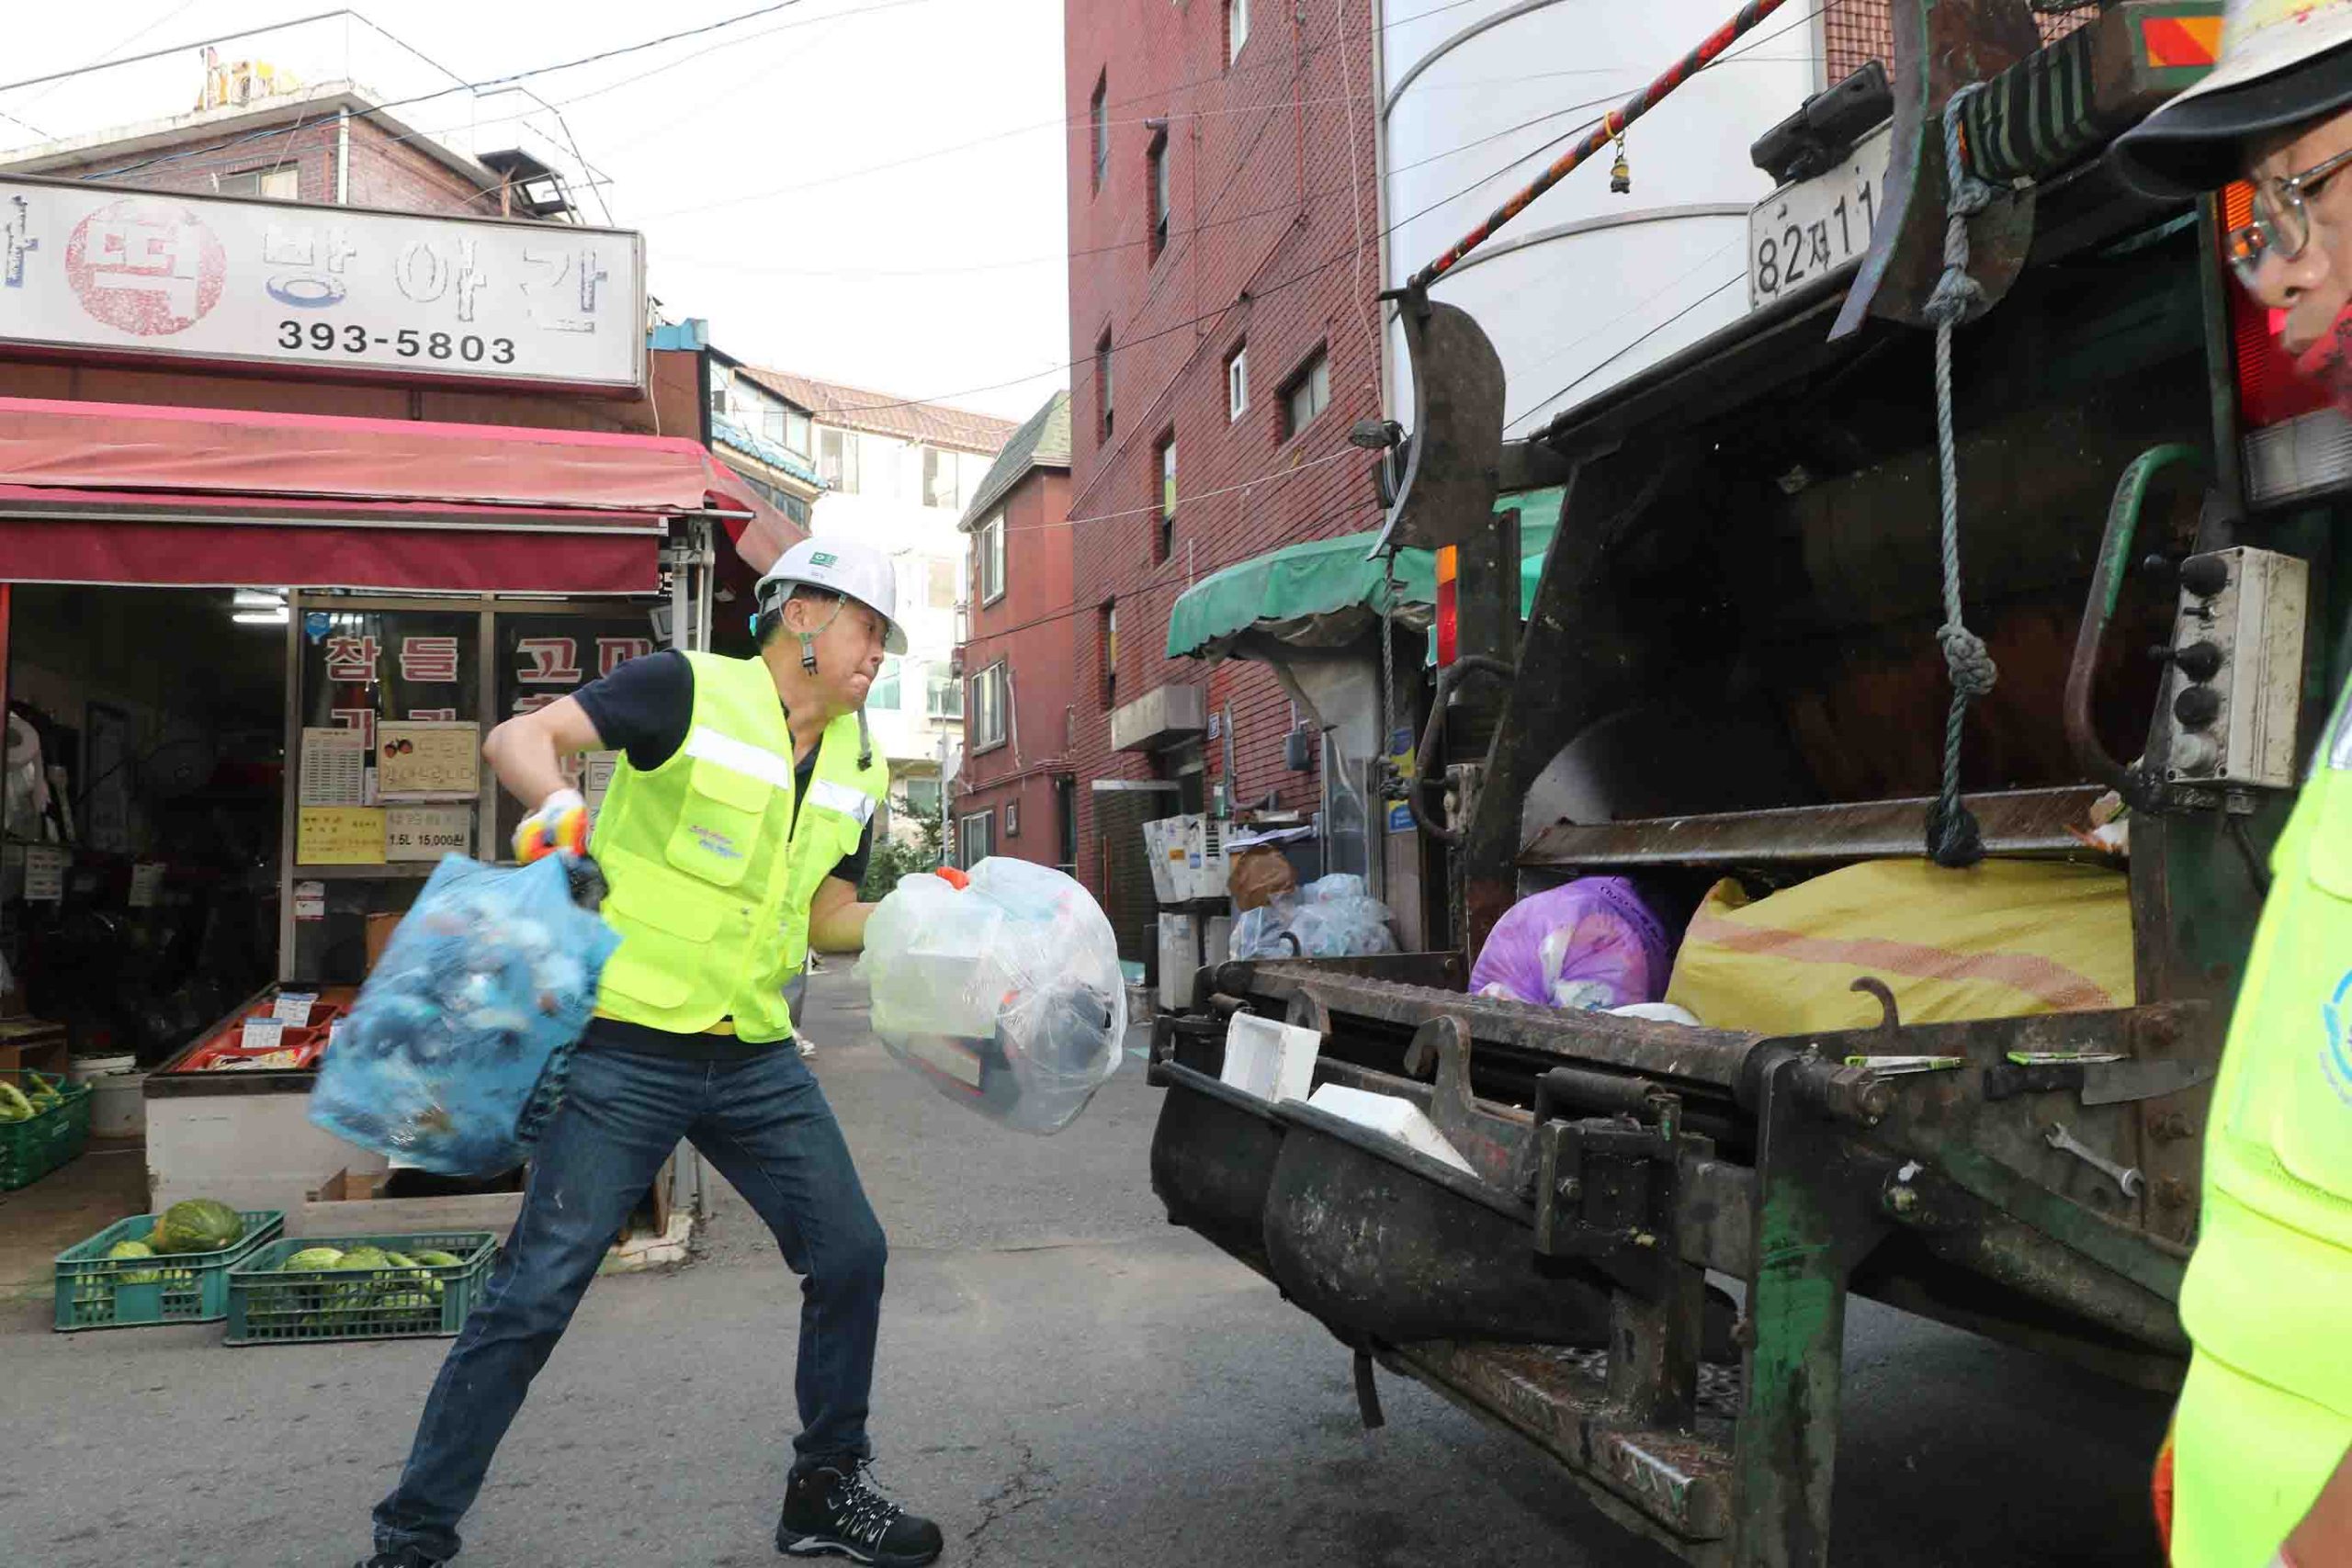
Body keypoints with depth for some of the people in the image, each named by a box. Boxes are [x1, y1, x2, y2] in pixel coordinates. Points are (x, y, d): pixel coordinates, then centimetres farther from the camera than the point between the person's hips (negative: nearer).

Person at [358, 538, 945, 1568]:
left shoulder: (856, 769, 11)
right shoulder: (692, 691, -9)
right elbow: (517, 738, -16)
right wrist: (558, 808, -36)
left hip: (758, 1059, 7)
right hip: (626, 1054, -6)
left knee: (850, 1258, 6)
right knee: (536, 1295, -3)